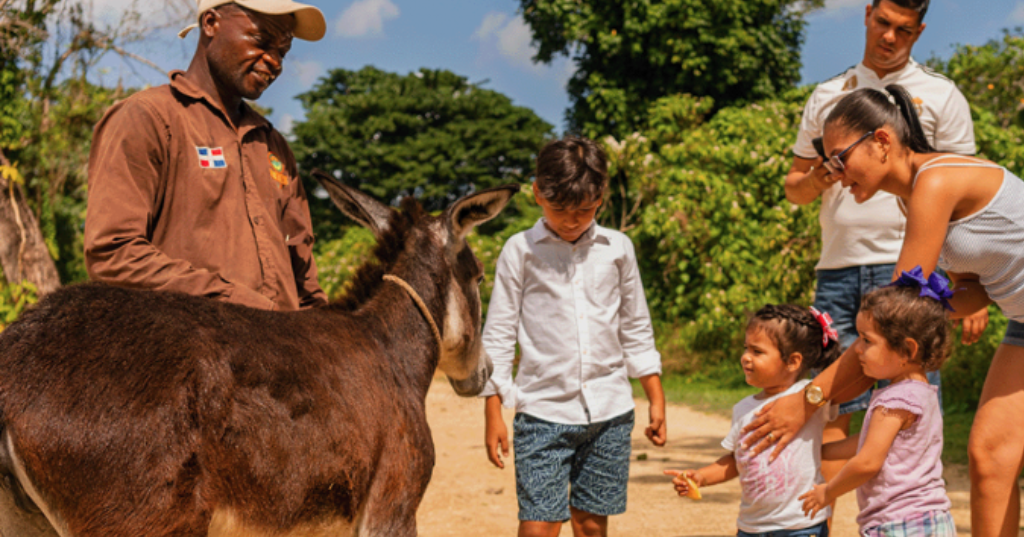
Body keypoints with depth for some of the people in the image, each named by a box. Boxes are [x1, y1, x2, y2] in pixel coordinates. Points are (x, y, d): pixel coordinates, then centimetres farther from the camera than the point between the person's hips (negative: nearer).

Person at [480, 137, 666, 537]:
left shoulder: (617, 249, 7)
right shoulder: (520, 251, 0)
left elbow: (636, 330, 15)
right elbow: (499, 335, 2)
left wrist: (656, 399, 11)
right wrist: (493, 414, -2)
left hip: (609, 412, 3)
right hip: (543, 410, -2)